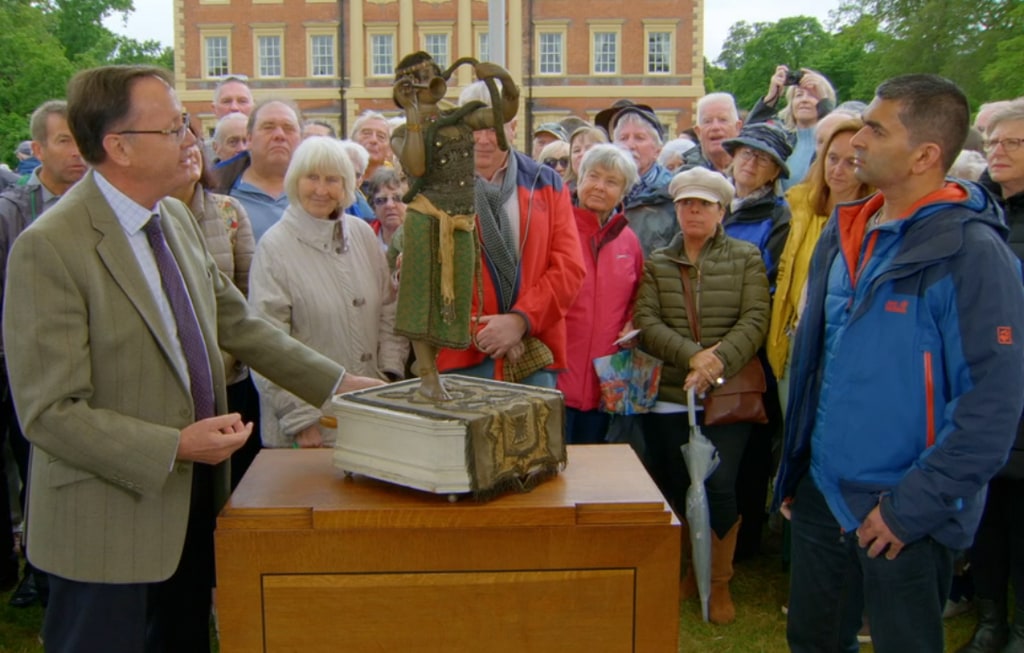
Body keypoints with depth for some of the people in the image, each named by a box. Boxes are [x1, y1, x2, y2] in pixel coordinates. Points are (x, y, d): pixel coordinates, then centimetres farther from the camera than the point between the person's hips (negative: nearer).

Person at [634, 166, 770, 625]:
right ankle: (685, 567, 32)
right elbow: (646, 321, -5)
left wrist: (718, 360, -21)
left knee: (719, 485, -9)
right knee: (671, 486, 9)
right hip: (668, 395, 2)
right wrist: (692, 355, -21)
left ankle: (720, 583, 14)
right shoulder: (656, 263, 8)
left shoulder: (746, 258, 5)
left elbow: (755, 320, -6)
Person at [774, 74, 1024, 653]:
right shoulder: (847, 232, 5)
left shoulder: (972, 252, -16)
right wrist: (794, 469, 13)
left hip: (905, 516, -6)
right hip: (822, 493, 7)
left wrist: (914, 506, -18)